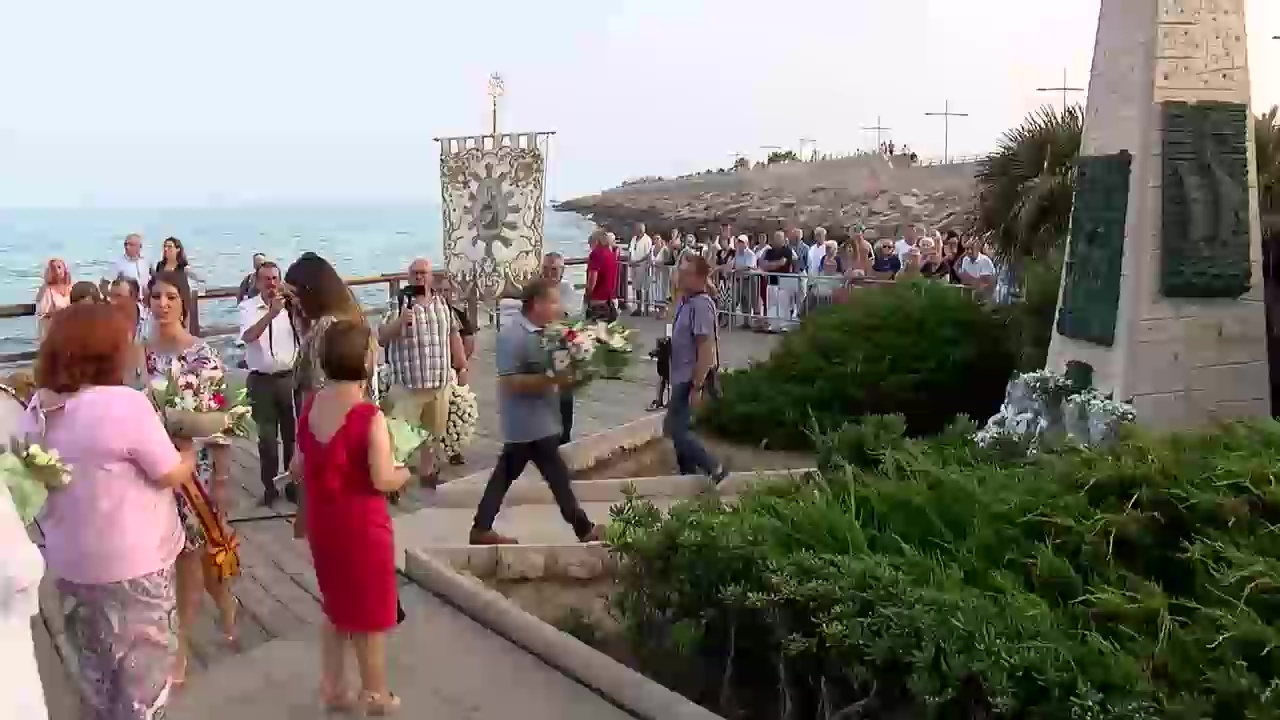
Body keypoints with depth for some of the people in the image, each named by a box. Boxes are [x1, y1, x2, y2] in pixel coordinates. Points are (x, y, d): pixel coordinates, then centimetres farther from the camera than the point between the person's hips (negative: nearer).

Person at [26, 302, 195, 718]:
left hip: (67, 562, 7)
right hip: (131, 563, -7)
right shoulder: (125, 403, -23)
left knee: (93, 666, 24)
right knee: (144, 664, 11)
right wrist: (189, 456, 4)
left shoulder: (38, 410, -1)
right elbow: (171, 475, -15)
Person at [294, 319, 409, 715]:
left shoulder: (311, 406, -2)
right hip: (361, 524, -6)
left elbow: (298, 467, 6)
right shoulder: (370, 417, -22)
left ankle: (333, 688, 34)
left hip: (321, 521, 6)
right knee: (370, 610, 12)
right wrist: (406, 471, -3)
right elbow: (384, 480, -23)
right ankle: (376, 696, 27)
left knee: (336, 605, 24)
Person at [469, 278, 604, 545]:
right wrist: (551, 380, -27)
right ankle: (584, 529, 15)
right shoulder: (512, 336, -19)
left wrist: (563, 377, 3)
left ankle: (481, 529, 22)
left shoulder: (540, 333, 9)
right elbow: (509, 382, -24)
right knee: (558, 477, 2)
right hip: (530, 423, -9)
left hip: (536, 421, 9)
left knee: (505, 475, 14)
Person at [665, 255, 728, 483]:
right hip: (682, 376, 10)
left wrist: (697, 387, -24)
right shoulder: (686, 300, 9)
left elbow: (706, 349, -23)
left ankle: (714, 468, -3)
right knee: (680, 427, 16)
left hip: (691, 378, -10)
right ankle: (689, 474, 27)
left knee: (674, 428, -10)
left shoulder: (701, 305, -20)